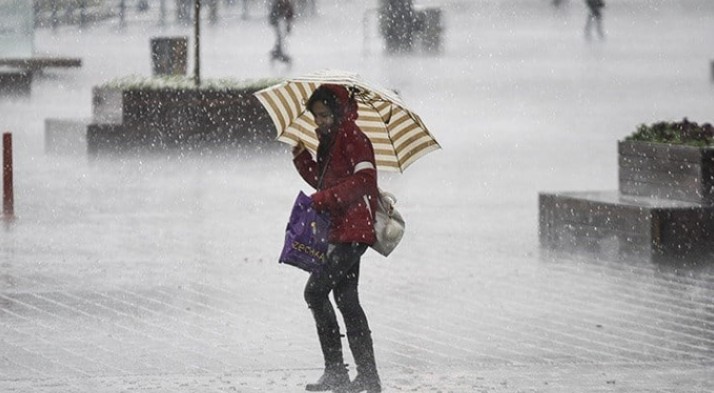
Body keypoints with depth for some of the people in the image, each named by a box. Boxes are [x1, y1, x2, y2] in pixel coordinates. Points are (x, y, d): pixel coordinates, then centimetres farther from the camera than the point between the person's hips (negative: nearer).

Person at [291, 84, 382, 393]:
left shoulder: (352, 138, -10)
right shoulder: (330, 141, 18)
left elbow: (365, 180, -21)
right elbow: (323, 182, 25)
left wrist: (326, 198, -23)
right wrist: (302, 158, 10)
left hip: (353, 231, -10)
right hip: (340, 231, 10)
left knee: (316, 290, -15)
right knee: (346, 299, 10)